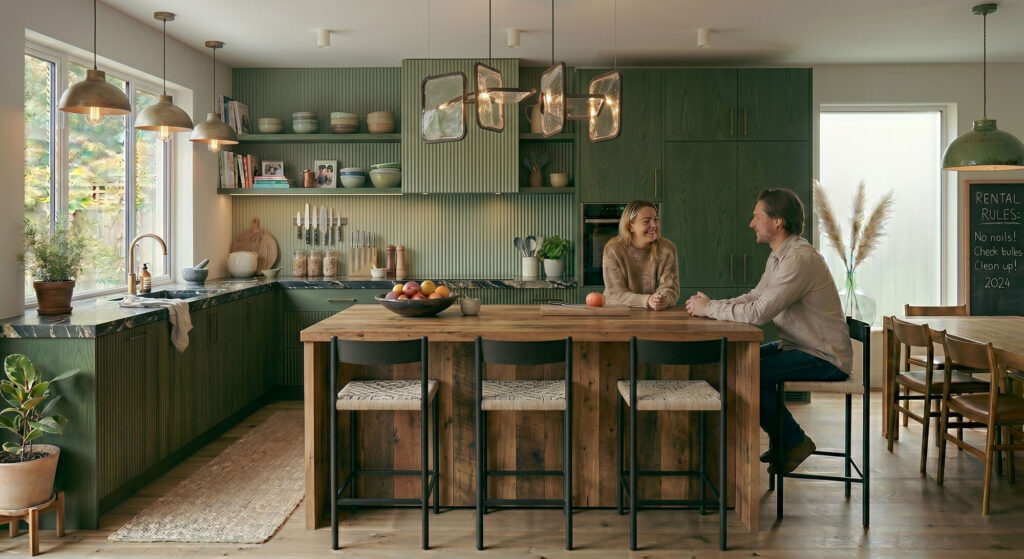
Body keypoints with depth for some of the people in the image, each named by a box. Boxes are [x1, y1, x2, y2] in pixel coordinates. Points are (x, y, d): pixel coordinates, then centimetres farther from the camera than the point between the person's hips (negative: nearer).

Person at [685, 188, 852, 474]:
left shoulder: (799, 259, -24)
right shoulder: (779, 256, 11)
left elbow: (758, 313, -28)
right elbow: (754, 297, 14)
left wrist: (709, 308, -16)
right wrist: (710, 304, -2)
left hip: (824, 358, -10)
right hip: (799, 346, 10)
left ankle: (793, 442, 2)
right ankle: (782, 440, 17)